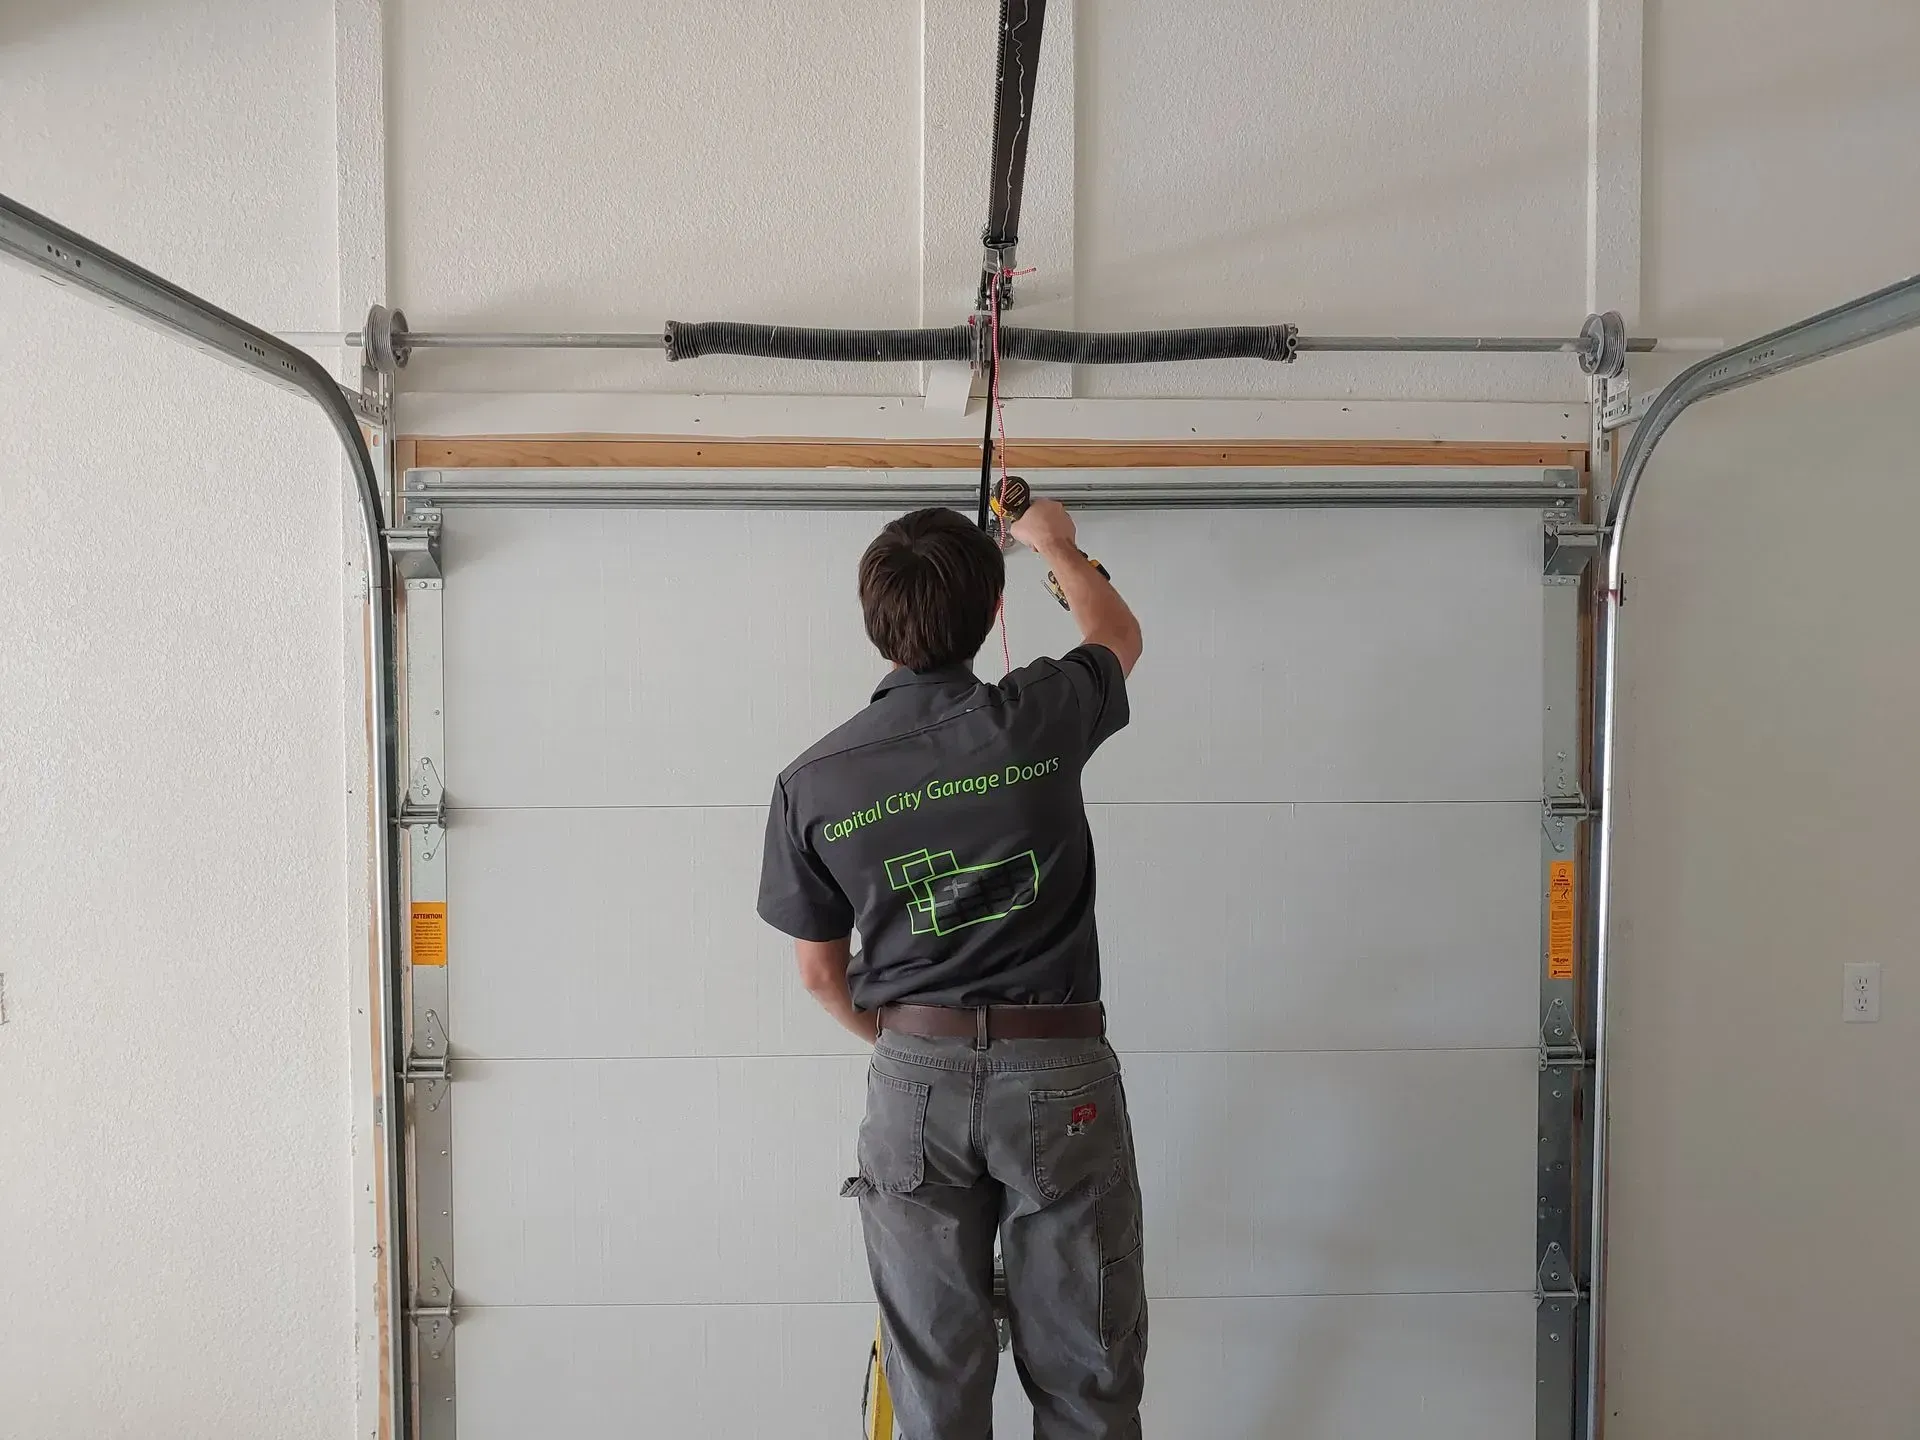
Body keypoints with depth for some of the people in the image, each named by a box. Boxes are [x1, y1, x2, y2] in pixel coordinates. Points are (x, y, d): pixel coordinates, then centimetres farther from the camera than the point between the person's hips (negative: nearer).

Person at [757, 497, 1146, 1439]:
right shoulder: (1038, 718, -9)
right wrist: (1054, 543, 33)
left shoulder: (811, 782, -5)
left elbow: (822, 974, 6)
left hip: (915, 1078, 2)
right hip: (1059, 1076, -1)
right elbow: (1119, 635, 15)